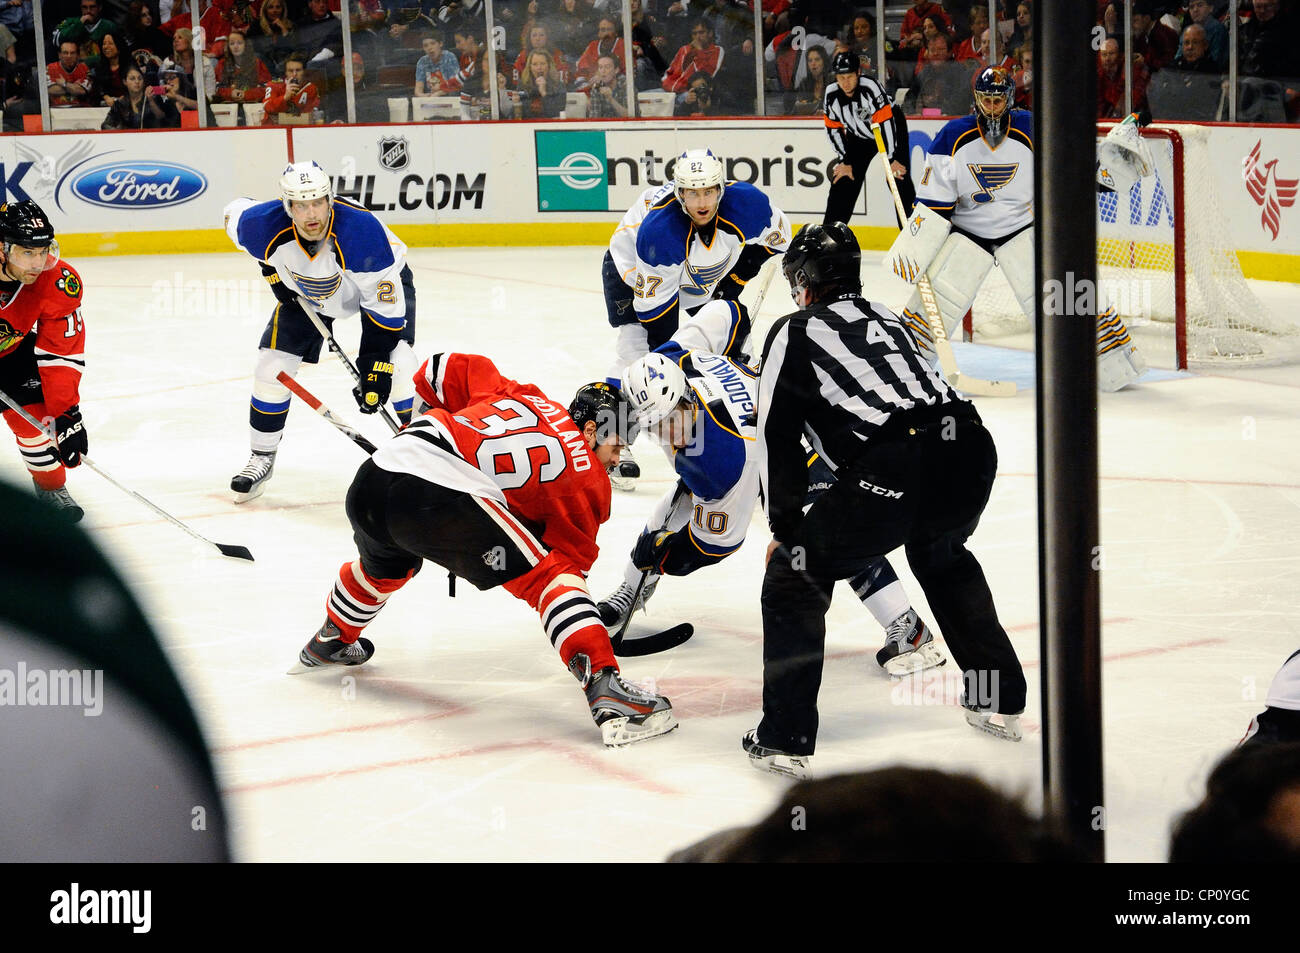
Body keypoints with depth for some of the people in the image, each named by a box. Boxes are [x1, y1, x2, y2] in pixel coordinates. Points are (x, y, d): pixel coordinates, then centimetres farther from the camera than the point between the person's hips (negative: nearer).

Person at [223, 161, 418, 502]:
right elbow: (235, 211, -5)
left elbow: (385, 306, -34)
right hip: (303, 289, 3)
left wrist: (374, 367, -35)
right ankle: (262, 457, 15)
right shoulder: (265, 227, -32)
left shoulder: (363, 230, -42)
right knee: (273, 365, -4)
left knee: (396, 366, -21)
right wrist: (271, 266, -3)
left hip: (379, 281, -3)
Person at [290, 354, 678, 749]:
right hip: (447, 499, -7)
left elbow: (445, 369, 32)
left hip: (372, 479, 7)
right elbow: (569, 558, 14)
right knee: (552, 577, -1)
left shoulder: (521, 395, 28)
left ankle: (328, 645, 64)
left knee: (384, 565, 39)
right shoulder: (588, 482, 13)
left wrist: (433, 420, 47)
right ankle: (607, 692, -19)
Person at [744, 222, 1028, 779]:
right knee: (942, 558, 37)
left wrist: (786, 526, 22)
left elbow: (777, 437, 11)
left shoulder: (794, 333, 13)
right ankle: (1000, 701, 41)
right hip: (969, 450, 6)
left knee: (794, 576, 11)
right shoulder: (885, 318, 31)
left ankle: (785, 740, 4)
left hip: (894, 472, -6)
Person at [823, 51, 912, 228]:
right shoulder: (831, 95, -17)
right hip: (859, 137, 4)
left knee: (899, 180, -14)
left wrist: (893, 159, -31)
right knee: (842, 184, 1)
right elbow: (834, 129, -5)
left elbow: (886, 122, -31)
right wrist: (845, 161, -6)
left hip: (892, 129, -4)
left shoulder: (870, 87, -32)